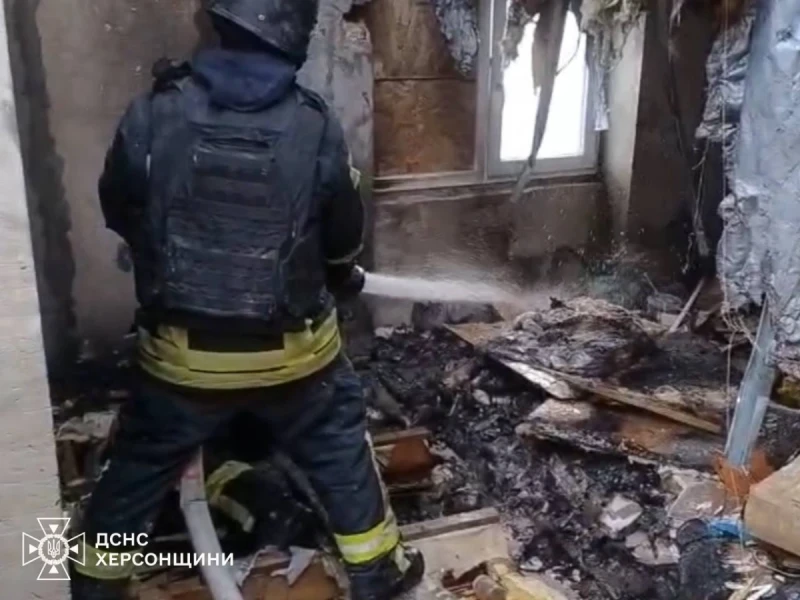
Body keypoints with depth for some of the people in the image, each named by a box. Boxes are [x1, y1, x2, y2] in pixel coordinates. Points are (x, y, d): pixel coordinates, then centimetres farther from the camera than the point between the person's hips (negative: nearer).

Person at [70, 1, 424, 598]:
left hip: (182, 350, 1)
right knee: (341, 450, 21)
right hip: (291, 349, -1)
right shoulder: (316, 127, -14)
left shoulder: (154, 112, -13)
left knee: (141, 463, 22)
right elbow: (345, 239, -1)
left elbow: (118, 213, 3)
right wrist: (341, 278, 23)